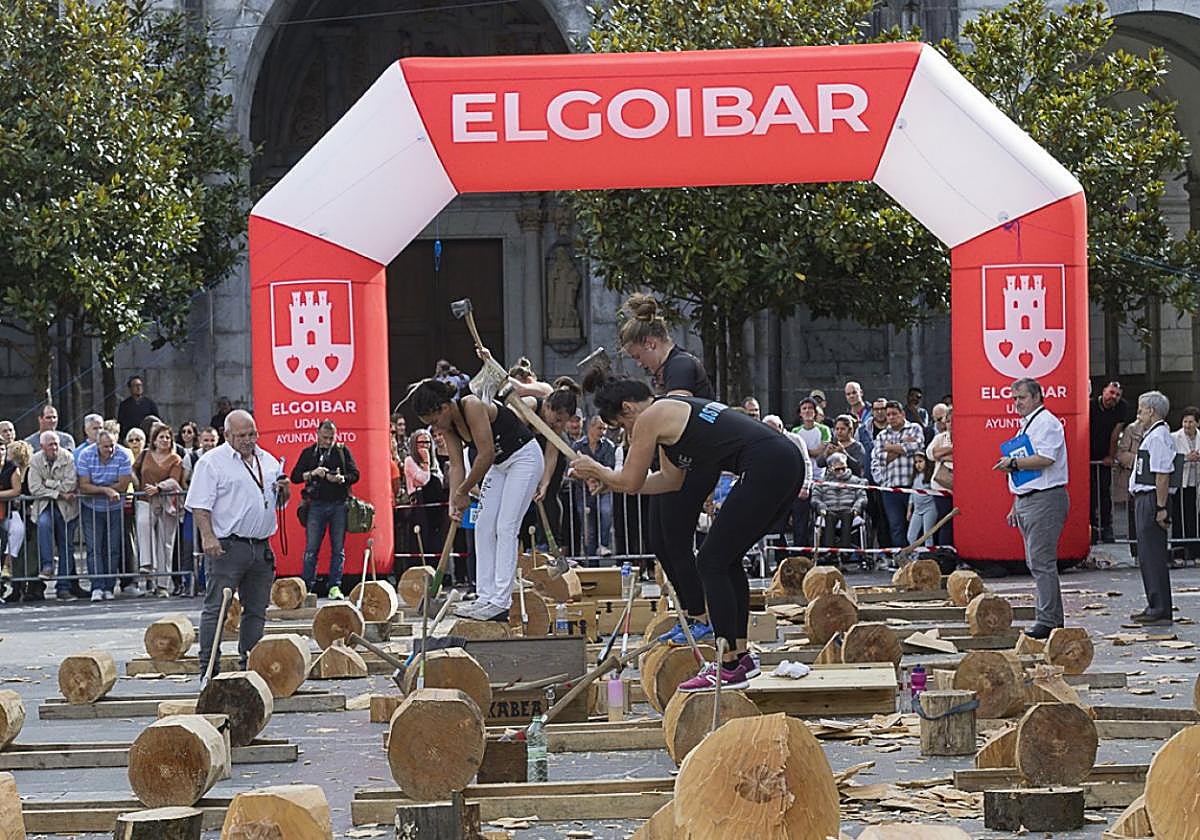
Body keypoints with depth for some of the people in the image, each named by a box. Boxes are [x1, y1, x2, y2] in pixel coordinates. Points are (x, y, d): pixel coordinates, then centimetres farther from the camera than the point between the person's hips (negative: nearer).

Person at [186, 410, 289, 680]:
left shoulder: (268, 461, 16)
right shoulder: (212, 462, -3)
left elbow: (280, 502, 24)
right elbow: (200, 505, -9)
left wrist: (284, 490, 1)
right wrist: (208, 536, -21)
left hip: (261, 547, 6)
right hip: (227, 546, -6)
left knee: (256, 609, 10)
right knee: (216, 608, -7)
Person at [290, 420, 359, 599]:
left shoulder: (343, 451, 9)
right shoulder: (308, 453, 10)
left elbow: (355, 474, 4)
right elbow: (295, 476, 6)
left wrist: (341, 479, -16)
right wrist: (312, 473, -11)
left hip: (339, 505, 0)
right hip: (316, 505, 0)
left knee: (338, 549, 2)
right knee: (311, 549, -3)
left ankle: (335, 587, 7)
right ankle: (307, 587, 0)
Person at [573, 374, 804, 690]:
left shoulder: (649, 418, 0)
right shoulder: (671, 410, 27)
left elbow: (630, 482, 8)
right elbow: (670, 480, 33)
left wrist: (597, 470, 27)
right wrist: (605, 479, 37)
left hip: (766, 468, -10)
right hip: (787, 460, 10)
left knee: (712, 563, -1)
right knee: (726, 559, 20)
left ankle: (728, 668, -2)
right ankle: (740, 655, 25)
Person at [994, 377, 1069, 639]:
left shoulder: (1046, 423, -10)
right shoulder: (1027, 425, 21)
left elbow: (1045, 459, -24)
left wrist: (1014, 462, -18)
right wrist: (1016, 506, 23)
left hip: (1045, 499, -11)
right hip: (1026, 500, 11)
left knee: (1042, 562, -13)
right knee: (1036, 563, 11)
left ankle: (1046, 621, -14)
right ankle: (1053, 619, 15)